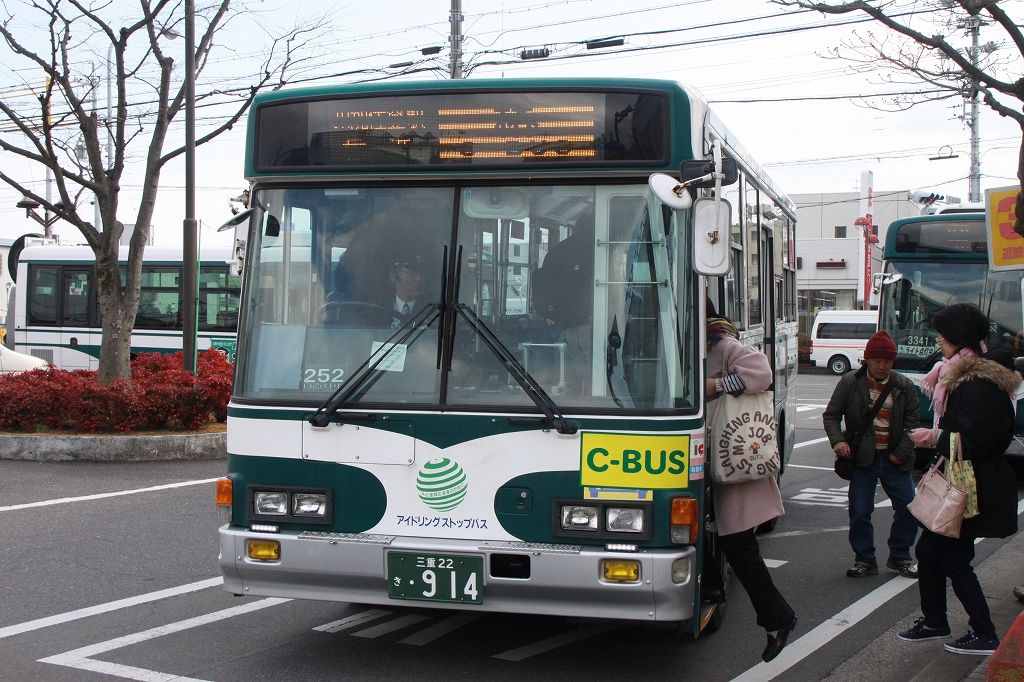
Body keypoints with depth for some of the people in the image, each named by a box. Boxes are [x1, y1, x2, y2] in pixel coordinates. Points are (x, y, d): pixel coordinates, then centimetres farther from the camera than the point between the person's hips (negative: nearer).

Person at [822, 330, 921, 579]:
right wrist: (837, 440, -16)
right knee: (860, 513, -1)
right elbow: (831, 415, 1)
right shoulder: (850, 383, -2)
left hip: (894, 459, 2)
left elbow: (912, 422, 4)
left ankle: (899, 556, 19)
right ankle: (864, 559, 16)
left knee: (909, 508, 0)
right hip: (863, 458, -2)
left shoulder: (905, 386, 3)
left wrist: (901, 453, -5)